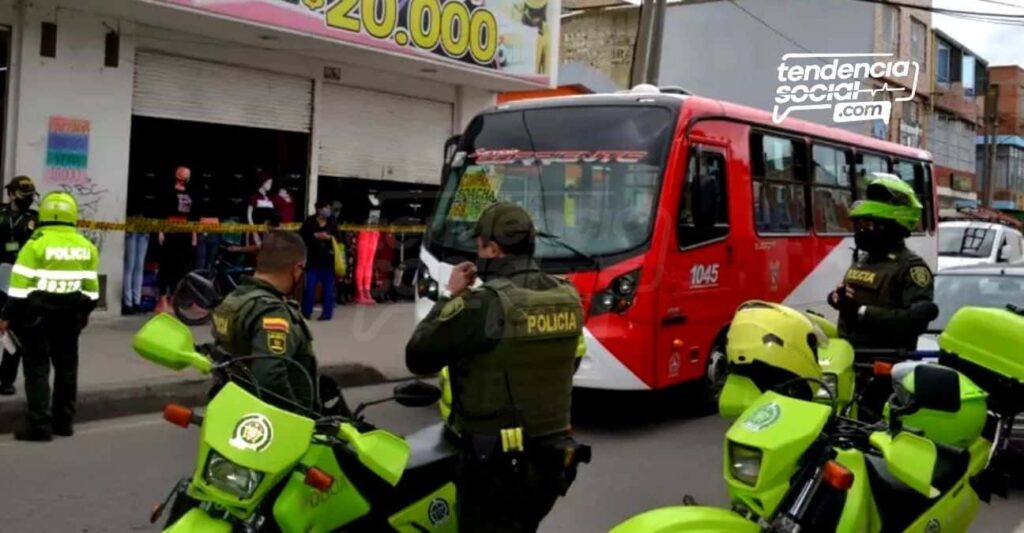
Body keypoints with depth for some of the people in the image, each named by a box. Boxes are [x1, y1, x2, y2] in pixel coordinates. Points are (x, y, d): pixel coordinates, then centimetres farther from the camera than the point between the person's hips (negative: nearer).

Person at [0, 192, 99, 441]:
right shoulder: (86, 246, 3)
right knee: (66, 365, 15)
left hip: (36, 313, -5)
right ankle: (64, 421, 23)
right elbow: (91, 287, 8)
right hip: (69, 314, 5)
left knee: (37, 368, 0)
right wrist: (85, 312, 21)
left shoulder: (36, 243, -13)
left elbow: (21, 285, -13)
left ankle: (40, 425, -3)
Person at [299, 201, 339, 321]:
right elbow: (301, 236, -3)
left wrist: (329, 237, -13)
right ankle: (306, 312, 10)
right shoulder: (309, 222, -2)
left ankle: (327, 312, 12)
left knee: (328, 287, 4)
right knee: (309, 286, 1)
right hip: (313, 258, -1)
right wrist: (315, 235, -12)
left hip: (328, 259, 1)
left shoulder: (332, 222, 3)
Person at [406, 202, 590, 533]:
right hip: (553, 458, 7)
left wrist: (451, 297, 1)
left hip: (496, 463, -7)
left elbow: (418, 358, -10)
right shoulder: (567, 298, 1)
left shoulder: (484, 305, -20)